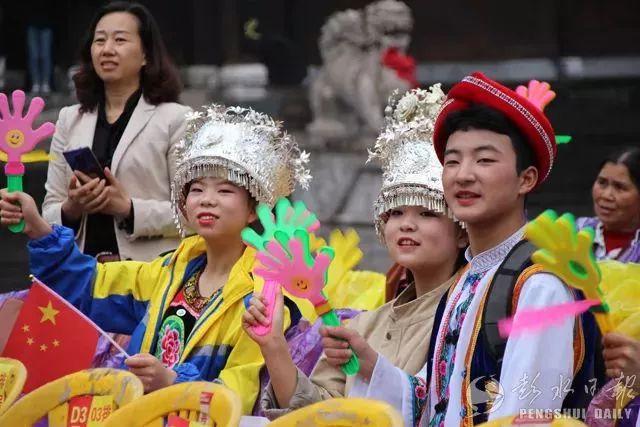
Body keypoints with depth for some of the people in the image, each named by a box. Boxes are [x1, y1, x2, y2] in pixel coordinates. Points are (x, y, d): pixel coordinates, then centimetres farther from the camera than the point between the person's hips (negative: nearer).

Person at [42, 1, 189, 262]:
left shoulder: (175, 119, 2)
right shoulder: (69, 120, 15)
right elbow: (50, 212, 14)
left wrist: (129, 209, -13)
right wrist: (71, 209, -7)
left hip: (152, 270, -3)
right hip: (83, 268, 3)